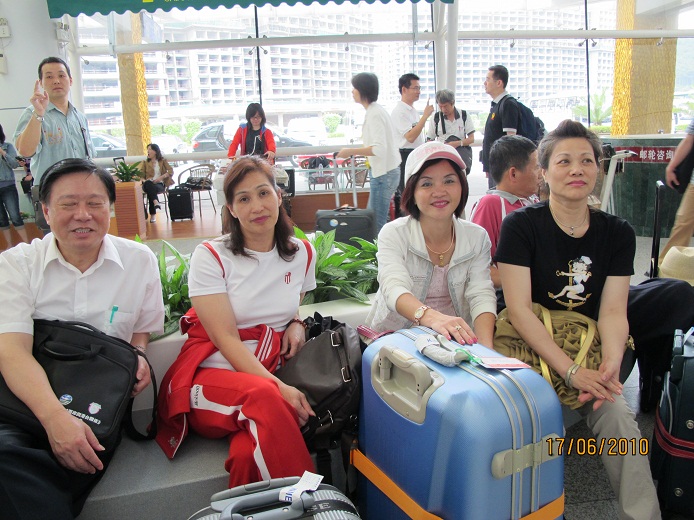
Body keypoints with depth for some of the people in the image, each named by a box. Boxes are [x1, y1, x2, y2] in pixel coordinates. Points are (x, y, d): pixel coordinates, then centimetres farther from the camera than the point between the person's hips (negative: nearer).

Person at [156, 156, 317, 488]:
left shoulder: (302, 253, 10)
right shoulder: (210, 256, -4)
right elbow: (226, 339, -11)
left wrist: (297, 323, 4)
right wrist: (279, 388, -23)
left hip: (272, 373, 2)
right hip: (214, 373, -2)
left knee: (249, 453, -34)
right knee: (262, 397, -38)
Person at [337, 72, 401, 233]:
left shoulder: (374, 114, -16)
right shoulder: (376, 110, 14)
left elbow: (379, 149, -25)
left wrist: (351, 152, -19)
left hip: (384, 173, -10)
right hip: (385, 171, 10)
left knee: (377, 224, -7)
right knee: (372, 218, 14)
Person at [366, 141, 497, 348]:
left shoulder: (477, 237, 2)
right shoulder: (393, 234, -8)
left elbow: (481, 295, -9)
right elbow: (394, 289, -25)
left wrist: (486, 346, -29)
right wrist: (431, 317, -46)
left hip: (456, 338, 3)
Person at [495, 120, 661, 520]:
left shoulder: (617, 233, 5)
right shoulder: (521, 225, -8)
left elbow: (613, 310, -2)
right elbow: (519, 309, -14)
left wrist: (611, 364, -22)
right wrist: (571, 370, -22)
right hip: (533, 348, -3)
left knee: (619, 419, -23)